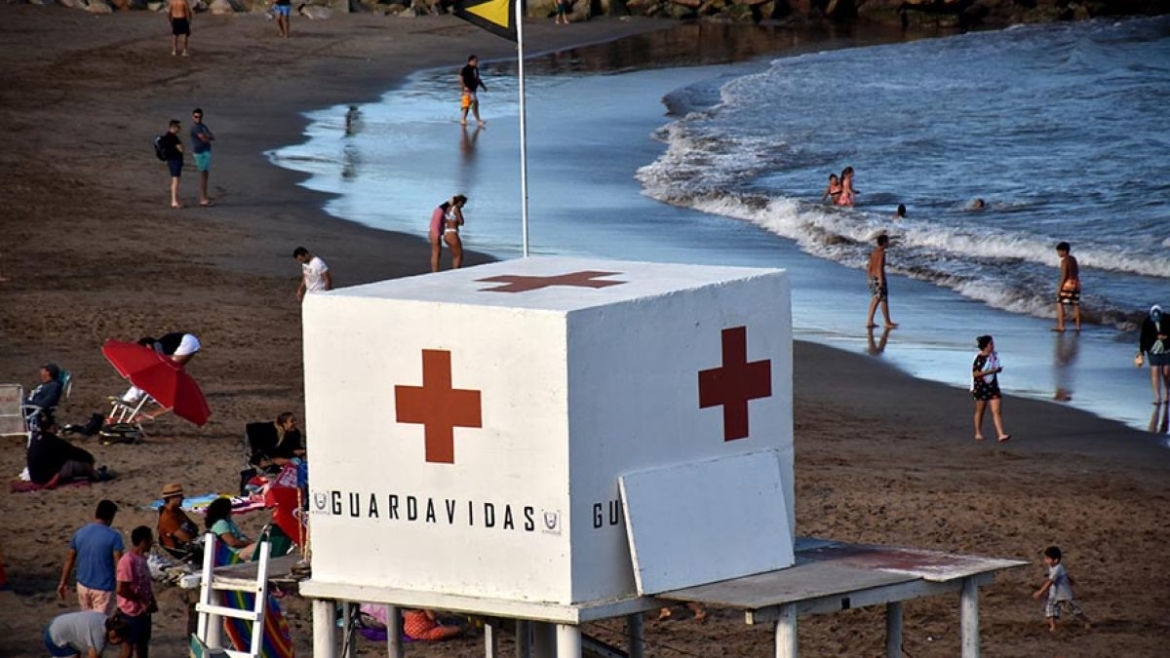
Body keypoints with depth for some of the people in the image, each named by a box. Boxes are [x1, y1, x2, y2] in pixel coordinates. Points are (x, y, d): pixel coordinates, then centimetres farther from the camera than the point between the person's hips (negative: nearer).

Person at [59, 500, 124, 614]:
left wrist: (63, 582, 18)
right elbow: (118, 564, -16)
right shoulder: (113, 536, -14)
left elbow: (69, 560, 8)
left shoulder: (79, 533, 1)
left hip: (83, 585, 5)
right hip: (103, 588, -5)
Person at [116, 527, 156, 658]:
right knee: (129, 647, -1)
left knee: (143, 644, 15)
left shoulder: (142, 559, 8)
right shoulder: (128, 561, -21)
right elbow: (121, 589, -24)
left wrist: (151, 602, 3)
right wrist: (142, 601, -18)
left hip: (144, 611, 9)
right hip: (131, 612, -9)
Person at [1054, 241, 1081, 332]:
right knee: (1075, 304, 13)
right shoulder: (1073, 259, 11)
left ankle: (1061, 326, -7)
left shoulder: (1064, 261, -14)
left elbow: (1064, 275, -18)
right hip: (1076, 283, 8)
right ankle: (1078, 325, 16)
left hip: (1067, 284, -8)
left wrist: (1059, 287, -16)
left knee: (1060, 303, -3)